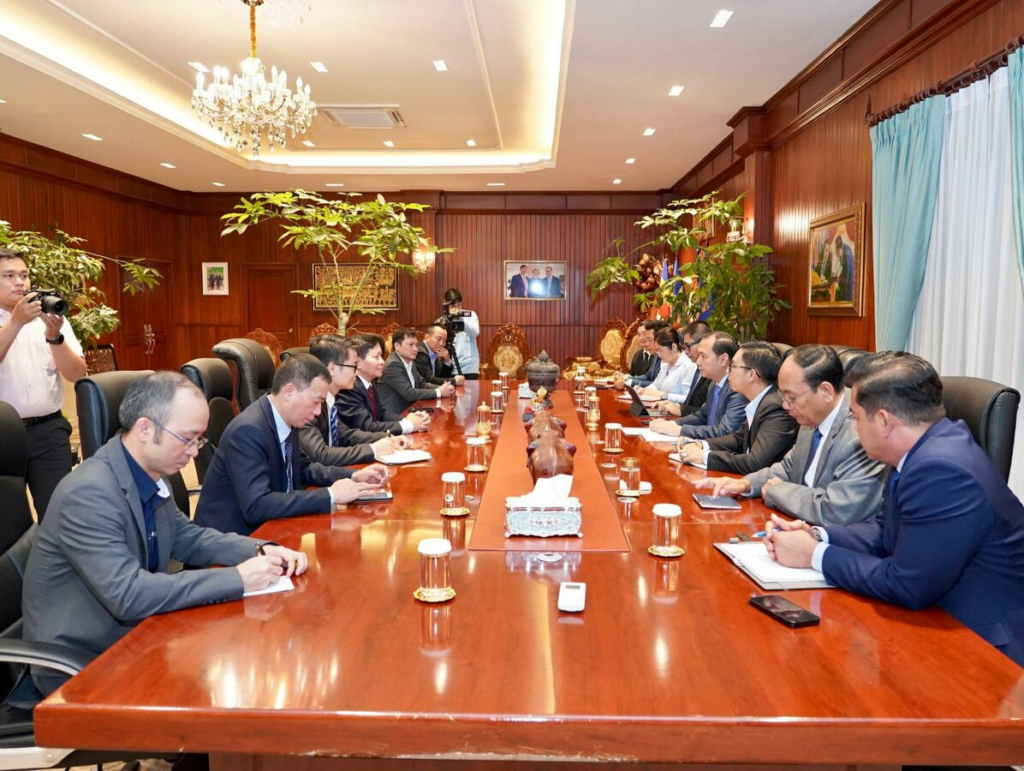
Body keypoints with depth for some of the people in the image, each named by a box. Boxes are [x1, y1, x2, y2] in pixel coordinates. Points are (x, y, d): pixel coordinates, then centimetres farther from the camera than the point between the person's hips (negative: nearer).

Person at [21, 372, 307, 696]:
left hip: (130, 639, 7)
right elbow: (127, 595, -32)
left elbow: (187, 537, 11)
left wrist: (260, 551, -5)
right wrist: (237, 578, -29)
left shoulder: (150, 476, -1)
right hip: (80, 663, -7)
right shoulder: (89, 493, -26)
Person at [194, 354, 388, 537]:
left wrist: (353, 475, 0)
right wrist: (331, 495, -28)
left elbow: (300, 469, 15)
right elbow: (256, 506, -31)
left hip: (263, 527, 7)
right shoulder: (248, 431, -25)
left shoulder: (288, 420, -1)